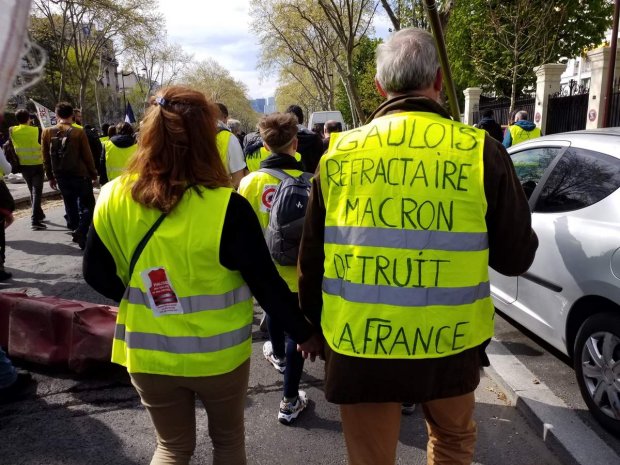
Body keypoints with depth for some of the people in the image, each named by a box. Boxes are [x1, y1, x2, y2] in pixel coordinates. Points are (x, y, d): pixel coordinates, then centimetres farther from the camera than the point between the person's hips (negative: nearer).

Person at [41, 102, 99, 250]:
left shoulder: (47, 132, 1)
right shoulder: (79, 132, -10)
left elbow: (46, 158, 5)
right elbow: (87, 156, -7)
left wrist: (50, 177, 14)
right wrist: (94, 175, 2)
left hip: (61, 176, 4)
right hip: (80, 175, -4)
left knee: (70, 204, 17)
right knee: (87, 205, 3)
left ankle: (74, 229, 22)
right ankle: (81, 231, -16)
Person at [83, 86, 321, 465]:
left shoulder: (112, 200, -11)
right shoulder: (226, 208, -23)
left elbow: (97, 275, 1)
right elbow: (268, 286, -16)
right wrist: (305, 334, -1)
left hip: (148, 354, 3)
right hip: (217, 354, -2)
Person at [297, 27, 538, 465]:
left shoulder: (339, 153, -4)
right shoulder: (480, 151, -11)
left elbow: (312, 257, 4)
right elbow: (516, 256, -2)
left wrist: (312, 325, 20)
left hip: (359, 344, 1)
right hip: (449, 343, 0)